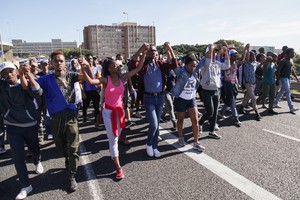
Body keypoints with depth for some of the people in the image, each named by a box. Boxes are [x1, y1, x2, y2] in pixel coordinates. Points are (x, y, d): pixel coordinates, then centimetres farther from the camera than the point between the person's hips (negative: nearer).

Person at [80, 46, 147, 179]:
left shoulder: (122, 77, -5)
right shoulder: (105, 79, -14)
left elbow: (138, 68, -7)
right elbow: (90, 81, -31)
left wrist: (144, 53, -12)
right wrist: (84, 69, -44)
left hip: (120, 110, 4)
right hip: (108, 112, -4)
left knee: (117, 137, 20)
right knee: (113, 139, 0)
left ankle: (113, 153, 50)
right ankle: (118, 167, 8)